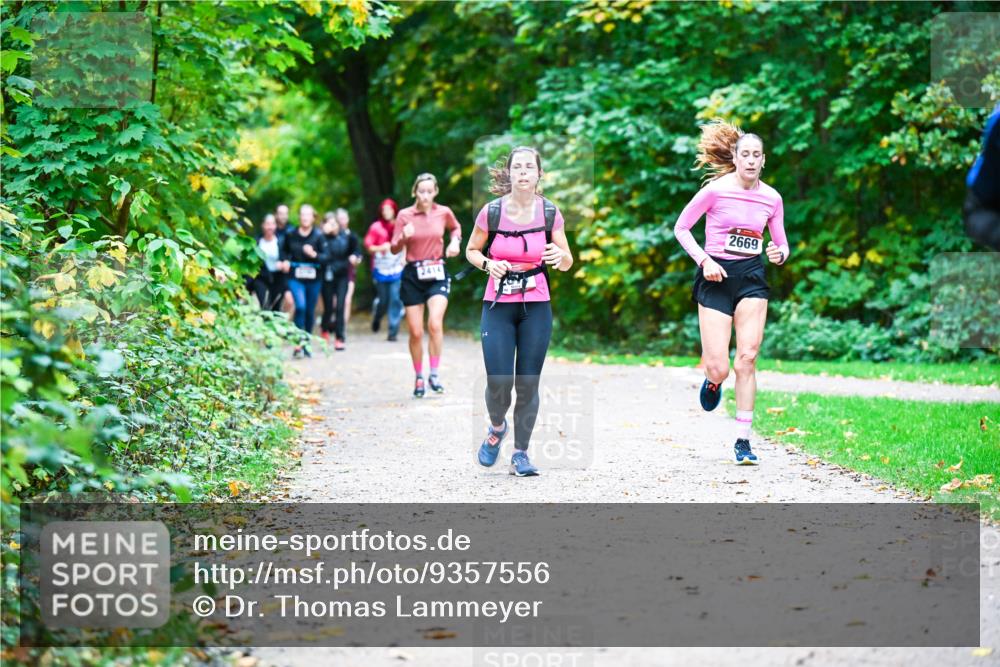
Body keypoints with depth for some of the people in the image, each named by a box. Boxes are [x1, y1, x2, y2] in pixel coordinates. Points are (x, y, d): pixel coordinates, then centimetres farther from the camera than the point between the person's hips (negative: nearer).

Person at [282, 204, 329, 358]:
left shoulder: (318, 235, -3)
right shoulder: (290, 235, 2)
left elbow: (326, 256, -6)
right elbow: (285, 252, 19)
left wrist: (314, 254, -22)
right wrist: (286, 261, 3)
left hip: (314, 278, 1)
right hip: (296, 277, -1)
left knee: (310, 311, 9)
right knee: (300, 306, -19)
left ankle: (306, 343, 25)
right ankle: (299, 342, -12)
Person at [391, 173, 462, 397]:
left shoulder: (444, 212, 1)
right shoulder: (404, 215, -3)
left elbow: (456, 228, 23)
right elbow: (394, 248, -3)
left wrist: (455, 242, 4)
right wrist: (403, 237, -23)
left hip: (437, 274, 0)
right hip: (413, 276, 0)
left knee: (435, 323, -21)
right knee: (416, 332, 1)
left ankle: (434, 373, -11)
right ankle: (419, 377, 17)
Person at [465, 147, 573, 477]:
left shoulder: (550, 212, -3)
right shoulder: (492, 211, -7)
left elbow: (567, 262, 4)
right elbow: (472, 251, 8)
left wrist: (560, 257, -19)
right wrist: (487, 264, -14)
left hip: (536, 307, 1)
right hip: (498, 306, -1)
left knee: (528, 384, 0)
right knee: (499, 384, -7)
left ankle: (520, 454, 14)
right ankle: (497, 427, 26)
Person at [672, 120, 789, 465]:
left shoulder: (772, 198, 3)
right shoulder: (716, 190, -7)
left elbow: (781, 246, 12)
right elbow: (681, 228, 0)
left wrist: (779, 255, -12)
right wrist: (704, 260, -12)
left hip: (752, 277, 2)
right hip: (717, 277, -2)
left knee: (747, 359, -8)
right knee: (719, 369, -8)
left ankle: (743, 441, 0)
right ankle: (712, 381, 33)